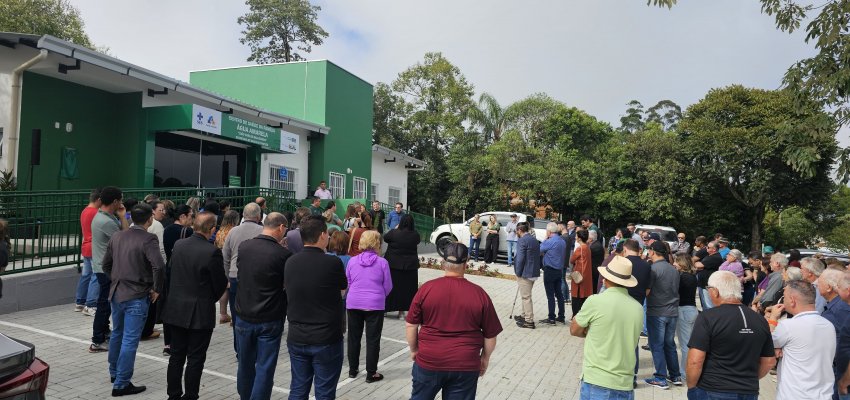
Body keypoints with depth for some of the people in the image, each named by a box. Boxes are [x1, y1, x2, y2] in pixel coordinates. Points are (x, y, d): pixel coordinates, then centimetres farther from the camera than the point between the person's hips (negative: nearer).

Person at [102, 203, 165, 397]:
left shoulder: (116, 236, 5)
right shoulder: (149, 239, -18)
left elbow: (106, 264, 13)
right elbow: (159, 266, -29)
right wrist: (156, 289, -15)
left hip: (116, 293, 8)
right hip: (137, 297, -7)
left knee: (117, 334, 24)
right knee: (130, 340, 0)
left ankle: (114, 372, 41)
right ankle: (121, 384, 7)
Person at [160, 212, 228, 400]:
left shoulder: (178, 245, -1)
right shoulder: (212, 251, -19)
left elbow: (172, 273, 10)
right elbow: (220, 283, -11)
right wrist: (211, 298, 9)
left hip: (175, 310, 6)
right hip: (199, 313, -6)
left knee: (177, 355, 17)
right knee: (195, 359, 7)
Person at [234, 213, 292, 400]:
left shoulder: (243, 246, -3)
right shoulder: (283, 255, -18)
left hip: (243, 316, 5)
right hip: (270, 321, -5)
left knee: (245, 364, 20)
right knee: (265, 369, 5)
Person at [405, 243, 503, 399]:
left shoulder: (427, 288, -9)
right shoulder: (479, 293, -8)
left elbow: (411, 325, -2)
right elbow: (490, 335, 0)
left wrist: (414, 349, 13)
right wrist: (485, 357, 15)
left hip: (428, 360, 0)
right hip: (466, 365, 0)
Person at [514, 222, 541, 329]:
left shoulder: (522, 240, -15)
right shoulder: (535, 240, 12)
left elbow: (520, 258, -20)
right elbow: (537, 256, 15)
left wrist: (518, 273, -11)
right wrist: (536, 268, 17)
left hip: (525, 273, -9)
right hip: (534, 272, 9)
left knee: (526, 297, -2)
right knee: (526, 296, 22)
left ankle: (529, 321, 2)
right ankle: (525, 315, 33)